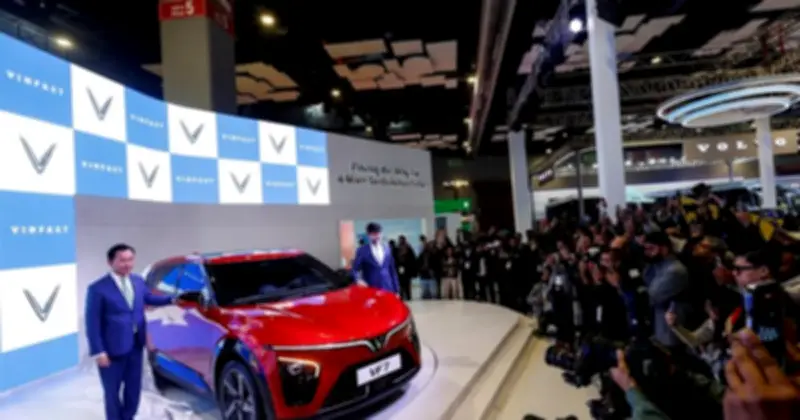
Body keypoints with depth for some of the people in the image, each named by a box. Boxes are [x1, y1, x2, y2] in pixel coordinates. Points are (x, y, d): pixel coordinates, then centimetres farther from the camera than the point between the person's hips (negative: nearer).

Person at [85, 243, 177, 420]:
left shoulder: (138, 281, 4)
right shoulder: (98, 288, -16)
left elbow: (149, 298, 23)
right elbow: (92, 323, -14)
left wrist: (171, 300, 12)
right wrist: (98, 352, -16)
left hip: (136, 346, 6)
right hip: (113, 349, -6)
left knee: (134, 388, 18)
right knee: (112, 392, 11)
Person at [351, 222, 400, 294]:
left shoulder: (387, 249, 11)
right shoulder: (362, 251, 0)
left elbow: (392, 271, 14)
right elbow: (355, 269, -1)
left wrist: (396, 290, 11)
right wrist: (359, 280, -21)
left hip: (388, 290, 4)